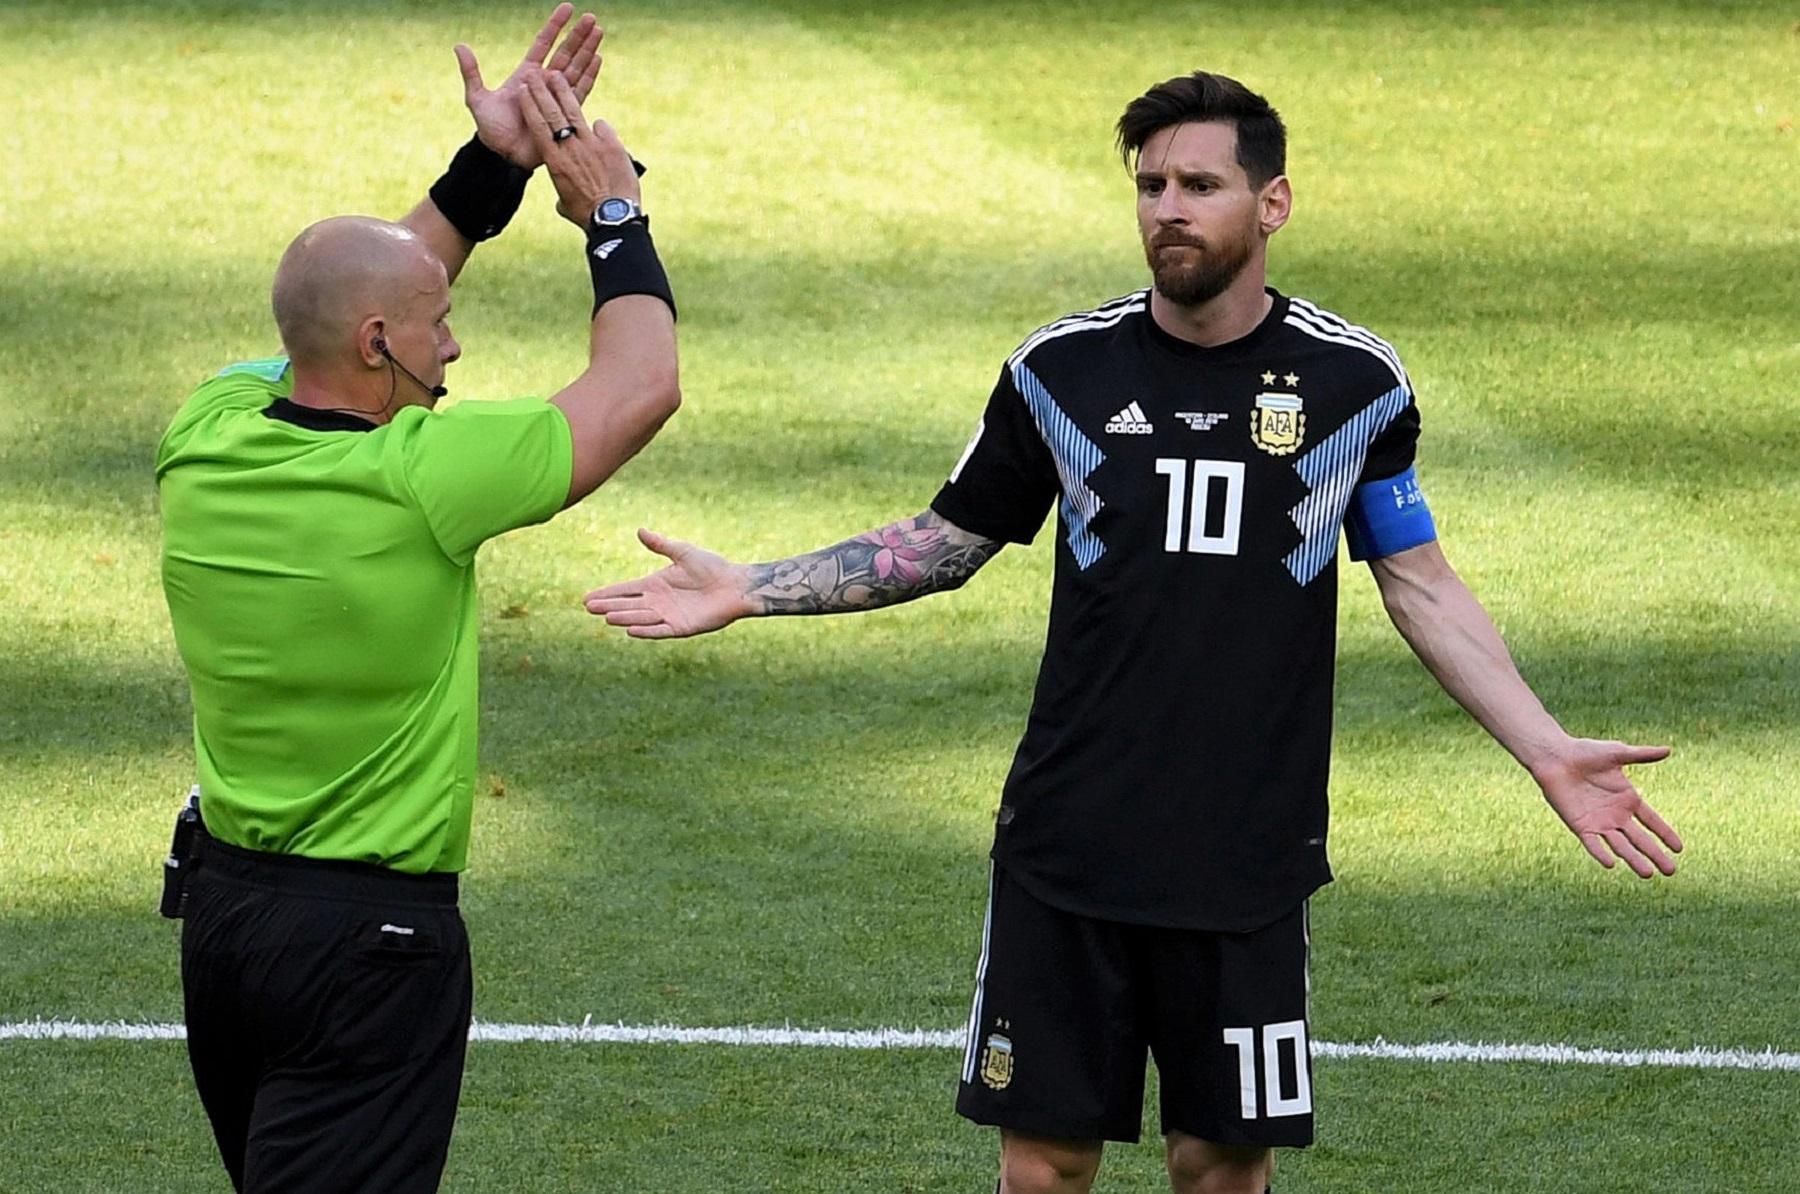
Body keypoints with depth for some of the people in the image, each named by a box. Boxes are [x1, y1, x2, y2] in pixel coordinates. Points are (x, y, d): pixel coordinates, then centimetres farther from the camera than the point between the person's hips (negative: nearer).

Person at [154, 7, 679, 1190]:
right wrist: (613, 211, 2)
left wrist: (495, 164, 11)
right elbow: (643, 384, -11)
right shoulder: (415, 482, -22)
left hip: (224, 903, 8)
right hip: (371, 937, -8)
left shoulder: (206, 442, -3)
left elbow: (352, 303, 15)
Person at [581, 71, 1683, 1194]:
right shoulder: (1063, 368, 1)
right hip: (1068, 849, 1)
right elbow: (947, 542, 12)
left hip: (1251, 864, 0)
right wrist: (749, 589, 4)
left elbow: (1423, 589, 7)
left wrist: (1550, 752, -1)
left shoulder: (1355, 381, 0)